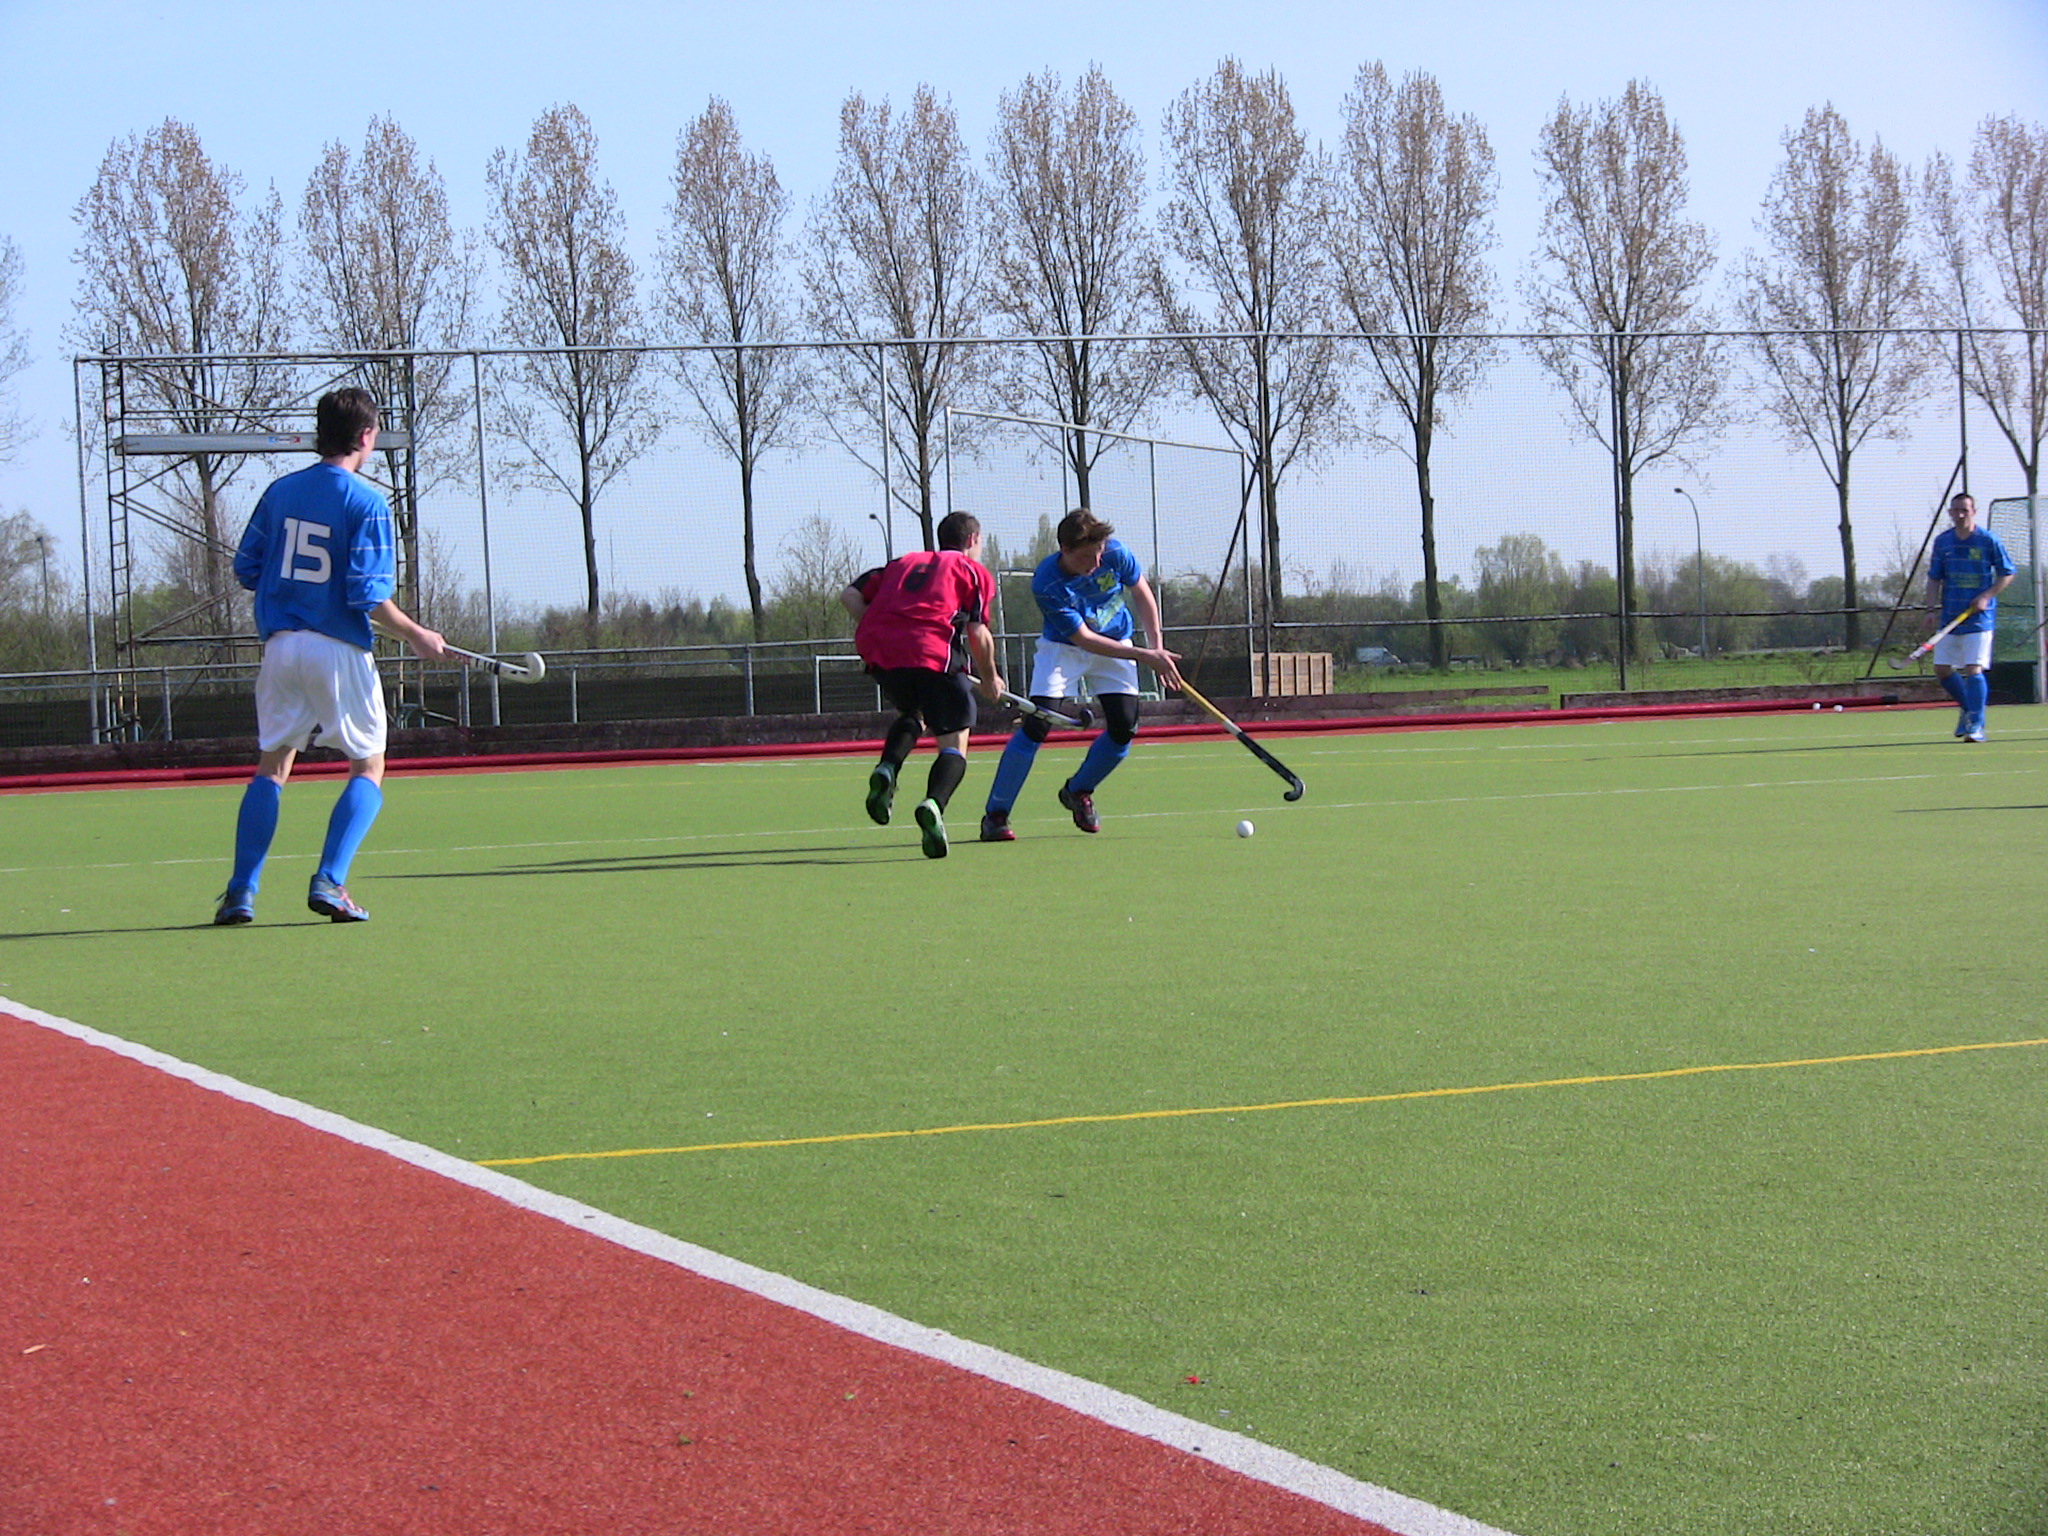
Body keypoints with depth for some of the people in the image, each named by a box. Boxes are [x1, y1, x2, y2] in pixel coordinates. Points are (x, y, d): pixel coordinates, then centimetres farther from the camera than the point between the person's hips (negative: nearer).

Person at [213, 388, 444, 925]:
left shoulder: (280, 491, 7)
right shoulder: (366, 502, -9)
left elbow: (246, 568, 10)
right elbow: (369, 595, -15)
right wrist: (416, 637, -2)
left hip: (280, 644, 5)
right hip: (339, 649, -5)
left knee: (272, 764, 13)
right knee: (369, 766, 8)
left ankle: (241, 891, 5)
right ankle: (329, 882, -6)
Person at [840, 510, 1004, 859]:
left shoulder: (903, 563, 29)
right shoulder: (973, 570, 16)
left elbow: (850, 596, 18)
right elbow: (978, 634, 6)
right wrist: (990, 680, 19)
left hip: (880, 653, 5)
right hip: (933, 655, -5)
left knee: (912, 713, 32)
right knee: (954, 744, 2)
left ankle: (886, 770, 4)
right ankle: (933, 804, -28)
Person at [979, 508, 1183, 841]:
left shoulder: (1115, 553, -21)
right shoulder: (1046, 584, -30)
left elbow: (1141, 593, 0)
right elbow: (1083, 638, -28)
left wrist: (1157, 647, -6)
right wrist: (1144, 656, -32)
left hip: (1116, 644, 4)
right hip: (1063, 648, -4)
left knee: (1124, 728, -10)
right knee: (1037, 724, -19)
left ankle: (1078, 792, 17)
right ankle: (995, 815, -12)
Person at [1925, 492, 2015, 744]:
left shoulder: (1989, 540, -5)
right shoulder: (1942, 541, 6)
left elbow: (2007, 574, 1)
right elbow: (1934, 578, 10)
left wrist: (1986, 597, -12)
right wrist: (1933, 609, -3)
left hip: (1979, 616, -5)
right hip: (1949, 616, 5)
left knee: (1973, 669, -13)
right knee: (1942, 669, 4)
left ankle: (1976, 724, -9)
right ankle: (1968, 708, 27)